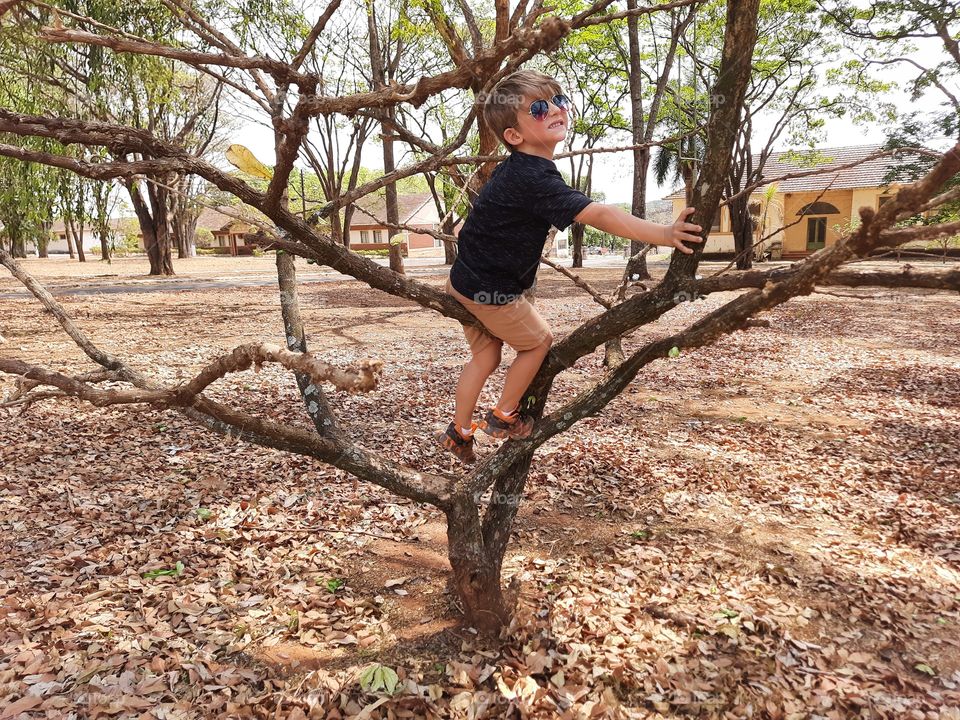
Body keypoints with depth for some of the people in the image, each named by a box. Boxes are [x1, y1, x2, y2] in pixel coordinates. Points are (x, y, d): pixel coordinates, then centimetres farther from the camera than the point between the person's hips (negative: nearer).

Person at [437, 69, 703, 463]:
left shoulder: (517, 169, 5)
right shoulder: (534, 180, -27)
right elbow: (599, 215, -34)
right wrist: (664, 234, -35)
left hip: (464, 282, 9)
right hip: (490, 291, -9)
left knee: (485, 355, 20)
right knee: (538, 341, 11)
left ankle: (458, 432, 33)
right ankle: (504, 416, 25)